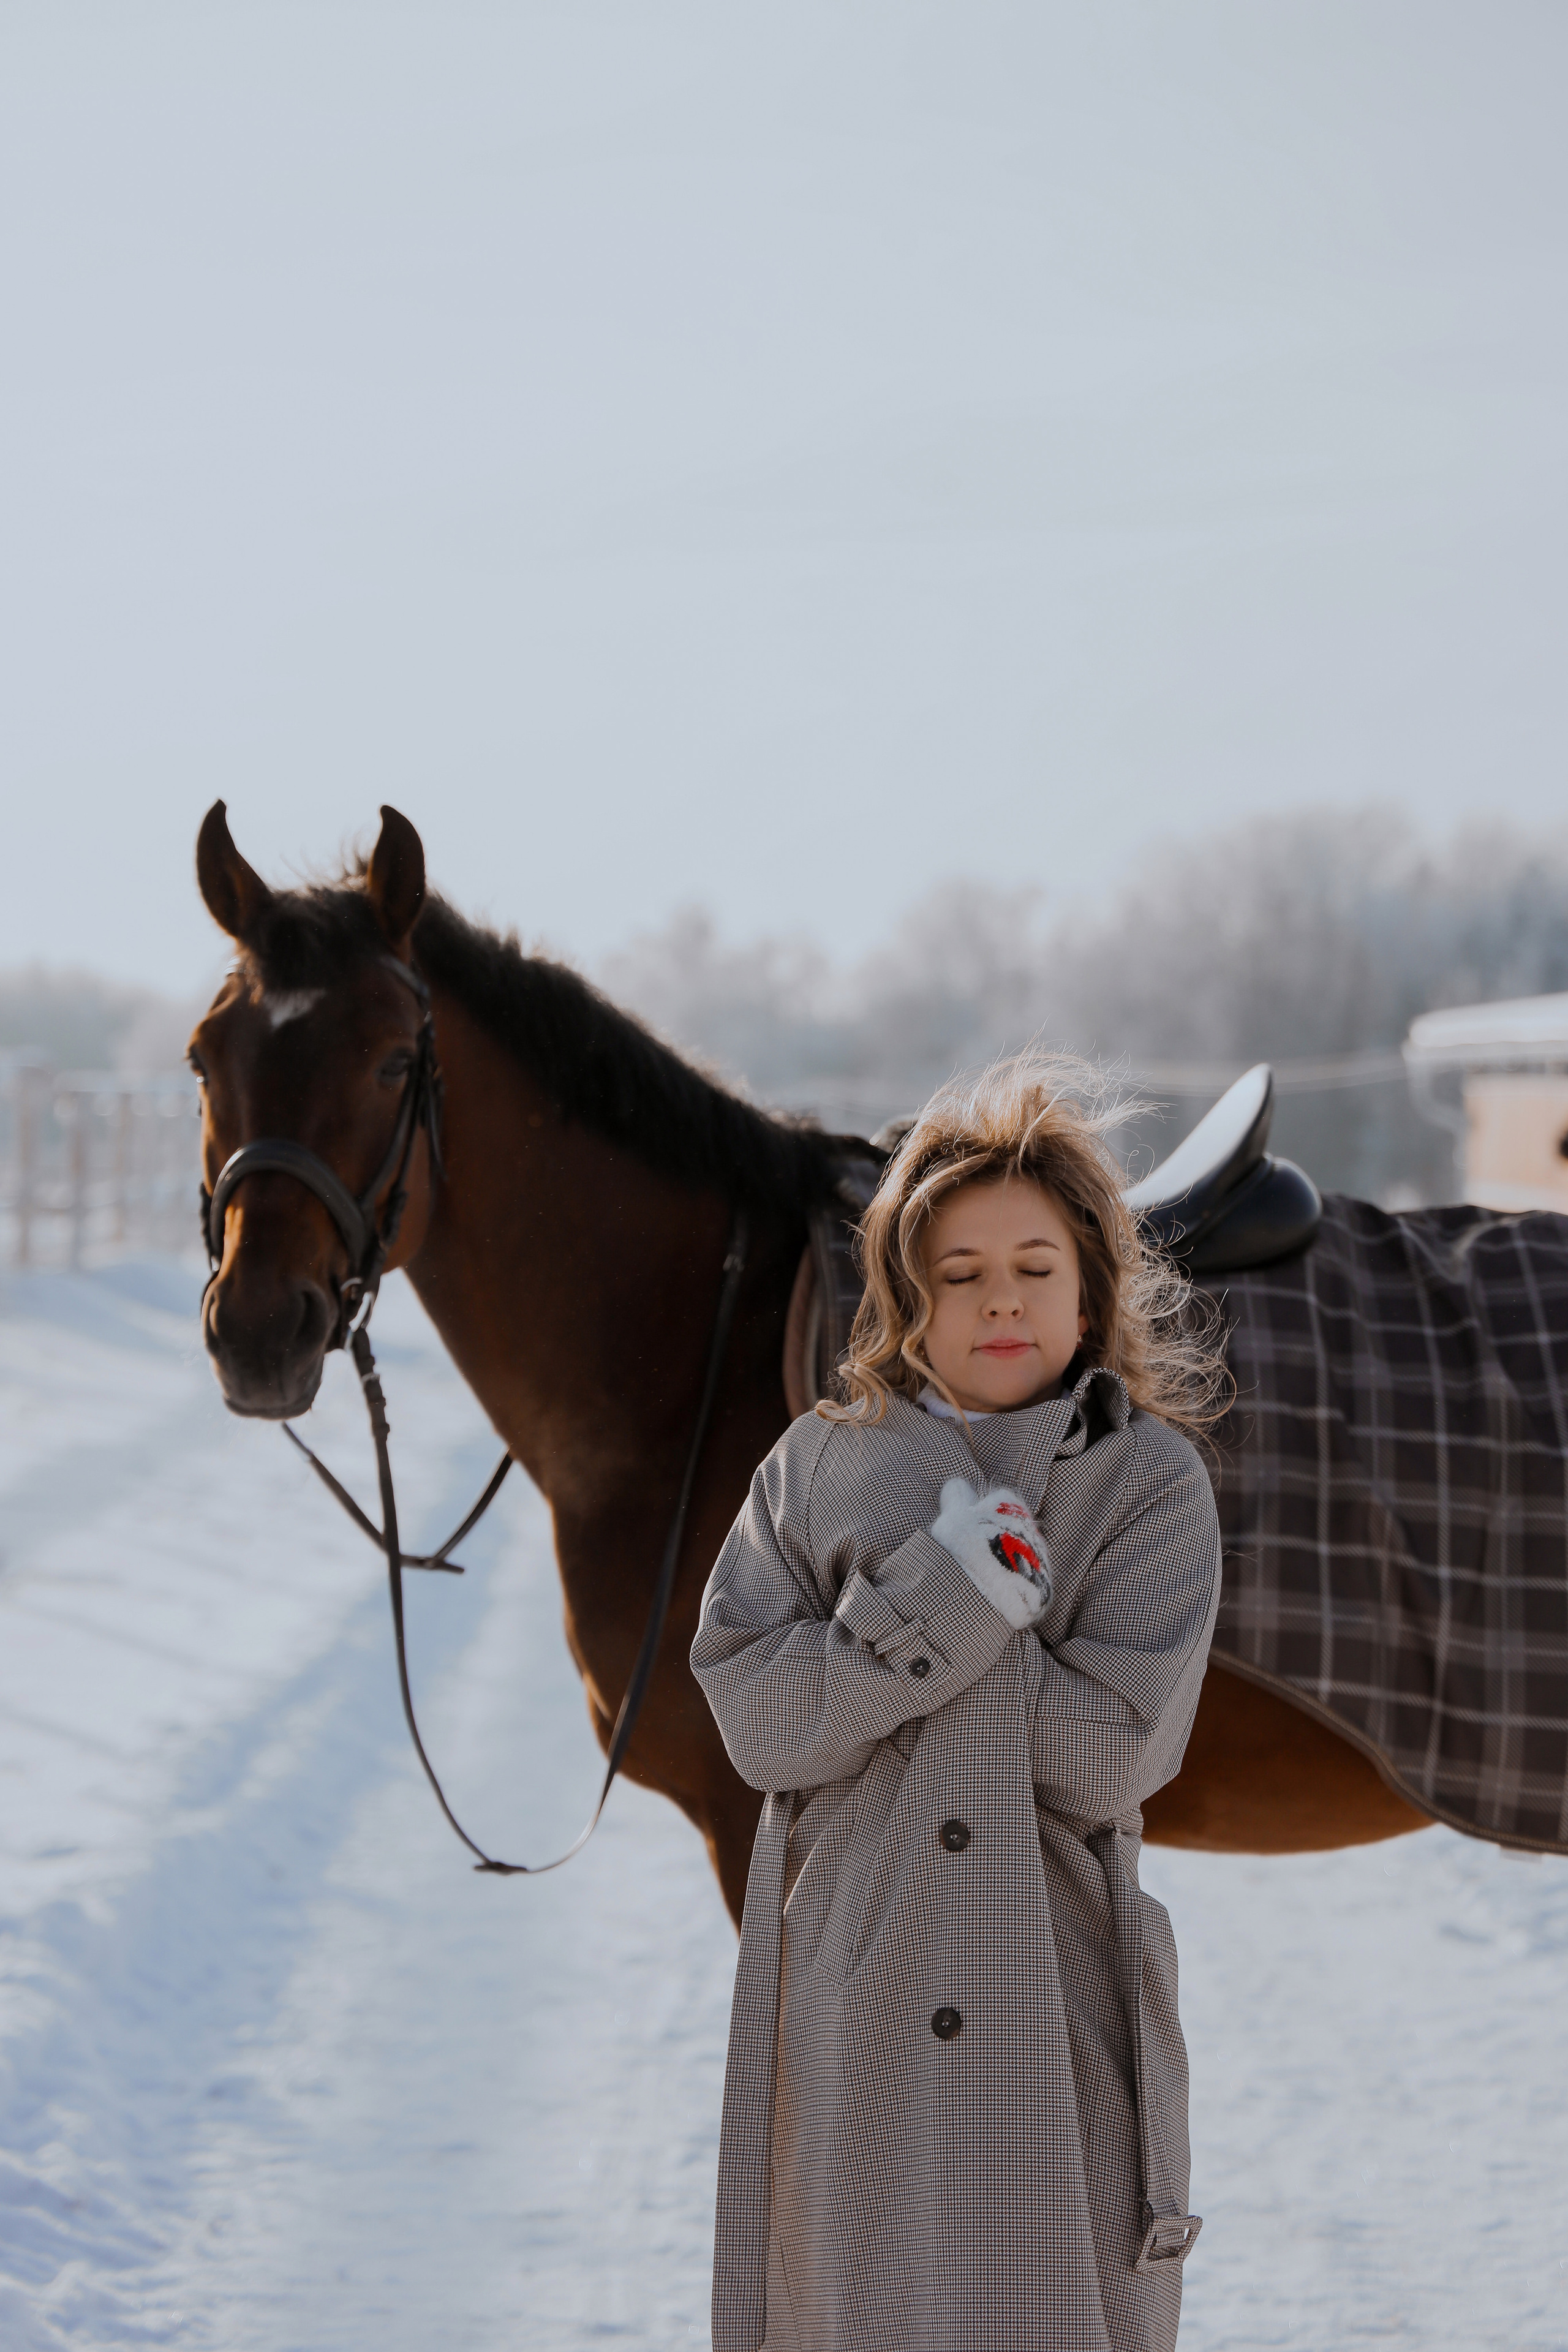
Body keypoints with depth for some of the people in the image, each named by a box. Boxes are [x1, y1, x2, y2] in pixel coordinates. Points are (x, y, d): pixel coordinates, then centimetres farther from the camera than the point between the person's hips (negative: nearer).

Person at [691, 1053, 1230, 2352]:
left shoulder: (1151, 1482, -1)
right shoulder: (821, 1468, 5)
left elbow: (1112, 1753, -12)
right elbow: (761, 1722, -6)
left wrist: (886, 1653, -11)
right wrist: (941, 1600, -17)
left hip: (1055, 2003, -1)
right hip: (853, 1996, 2)